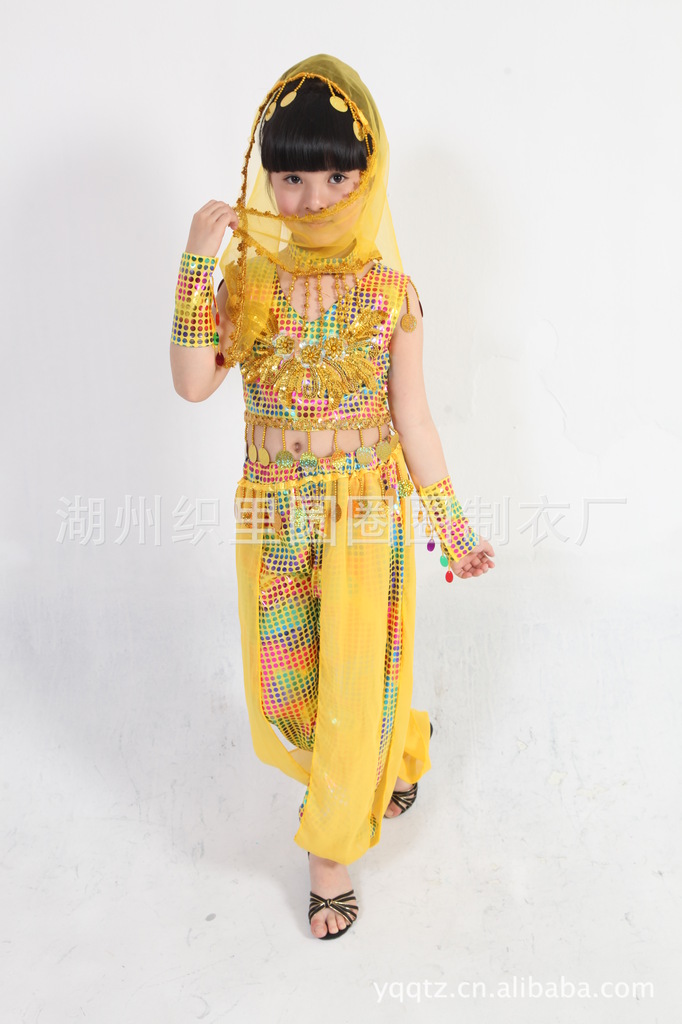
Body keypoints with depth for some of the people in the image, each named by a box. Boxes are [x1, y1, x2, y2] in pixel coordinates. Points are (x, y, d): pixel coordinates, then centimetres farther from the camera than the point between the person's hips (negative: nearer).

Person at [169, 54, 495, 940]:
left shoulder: (387, 289, -7)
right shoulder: (248, 280, -3)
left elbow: (412, 418, -2)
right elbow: (192, 384, -16)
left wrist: (452, 527, -1)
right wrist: (198, 265, -21)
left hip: (367, 517, -2)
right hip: (274, 519, 3)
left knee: (354, 685, 9)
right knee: (285, 691, 15)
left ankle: (332, 850, 35)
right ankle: (402, 745, 46)